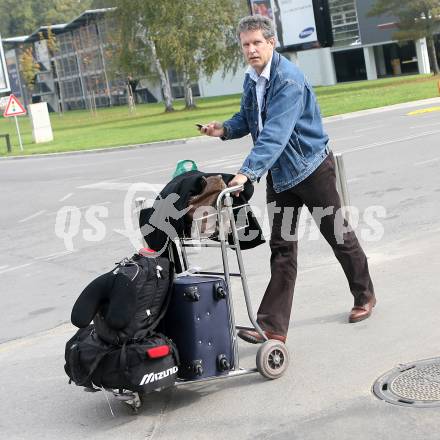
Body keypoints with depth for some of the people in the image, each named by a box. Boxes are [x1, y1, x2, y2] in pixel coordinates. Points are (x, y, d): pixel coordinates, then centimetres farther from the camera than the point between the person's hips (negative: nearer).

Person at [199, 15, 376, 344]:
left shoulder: (288, 79, -24)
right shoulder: (251, 80, 2)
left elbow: (275, 133, -35)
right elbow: (247, 119, 16)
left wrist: (249, 172, -44)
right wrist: (225, 129, -6)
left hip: (311, 167, -7)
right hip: (279, 173, 7)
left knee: (338, 235, 10)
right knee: (282, 248, 3)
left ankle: (365, 296, 34)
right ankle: (274, 328, 0)